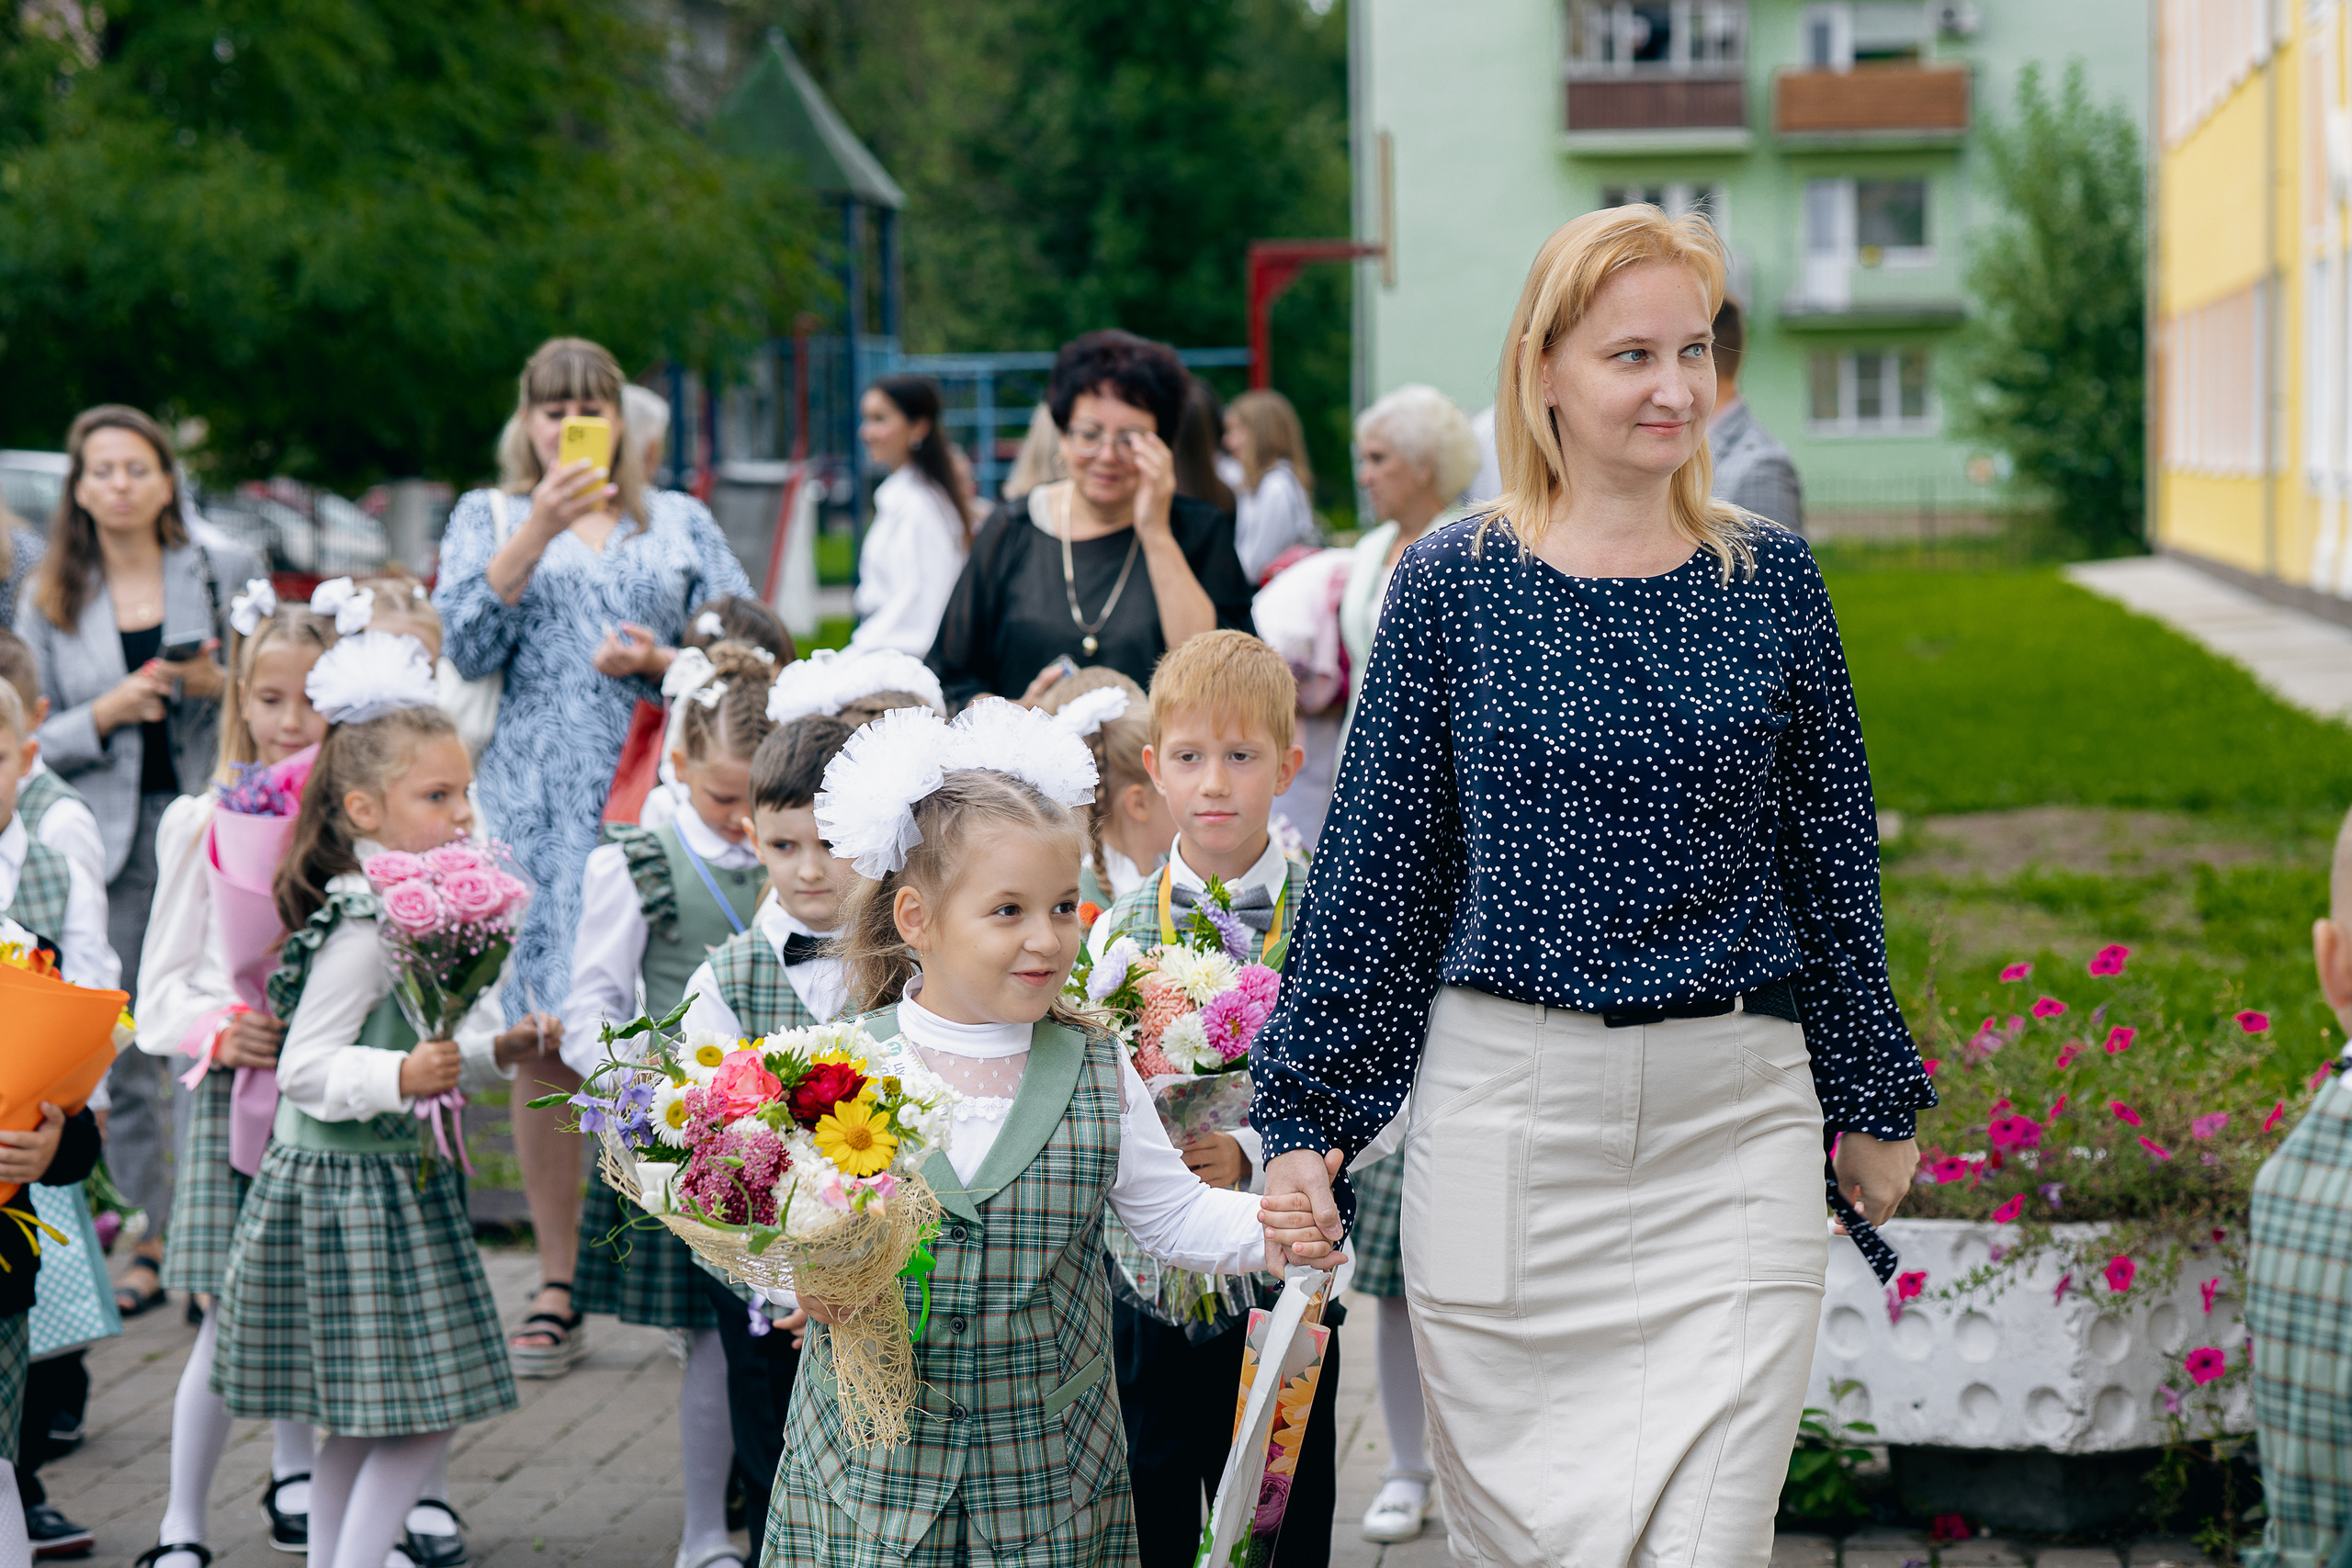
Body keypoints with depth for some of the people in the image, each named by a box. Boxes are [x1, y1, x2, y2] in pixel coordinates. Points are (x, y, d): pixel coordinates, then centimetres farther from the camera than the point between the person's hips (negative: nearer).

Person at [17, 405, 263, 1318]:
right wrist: (108, 713, -9)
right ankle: (151, 1243, 14)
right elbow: (35, 743, 9)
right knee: (120, 1055, 2)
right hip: (108, 848, 2)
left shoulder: (228, 572, 6)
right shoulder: (50, 602, 10)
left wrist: (223, 685, -10)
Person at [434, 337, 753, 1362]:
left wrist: (662, 662, -8)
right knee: (547, 1039, -2)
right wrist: (541, 526, -10)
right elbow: (465, 643, -3)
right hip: (537, 805, 0)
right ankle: (558, 1279, 7)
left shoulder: (680, 523, 15)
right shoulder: (489, 516, 14)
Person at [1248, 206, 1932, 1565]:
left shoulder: (1770, 580, 5)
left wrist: (1873, 1100, 13)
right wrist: (1303, 1117, 3)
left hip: (1735, 1121, 1)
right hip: (1506, 1113, 0)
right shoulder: (1453, 584, 0)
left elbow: (1834, 860, 11)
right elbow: (1376, 865, 4)